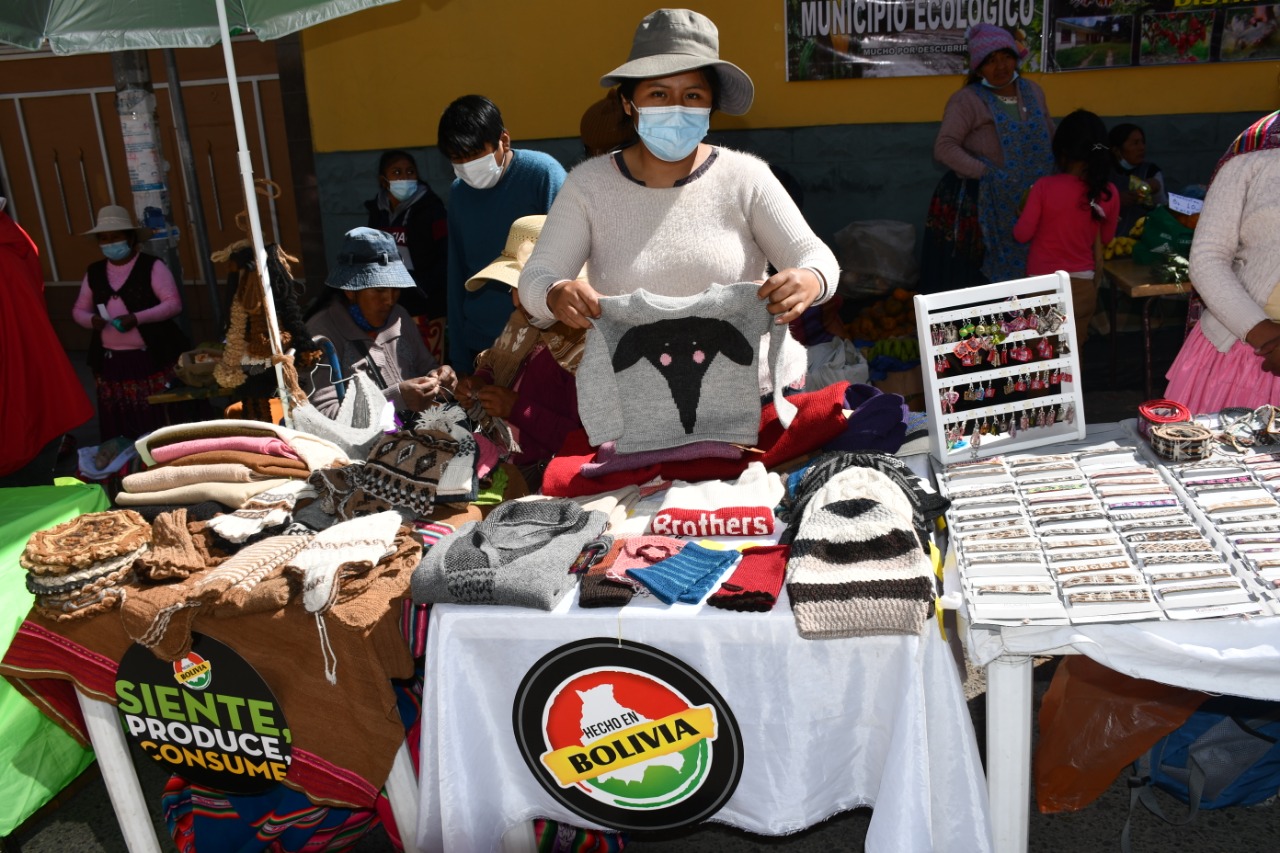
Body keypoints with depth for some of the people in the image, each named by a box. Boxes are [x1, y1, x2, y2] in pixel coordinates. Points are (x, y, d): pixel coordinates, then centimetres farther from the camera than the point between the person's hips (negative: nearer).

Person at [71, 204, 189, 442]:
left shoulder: (152, 266, -4)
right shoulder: (94, 272, 11)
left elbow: (174, 304, -10)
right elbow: (79, 309, 18)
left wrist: (136, 318, -21)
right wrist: (92, 320, -7)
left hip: (153, 358, -4)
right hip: (110, 362, 4)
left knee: (160, 419, -3)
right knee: (120, 424, 4)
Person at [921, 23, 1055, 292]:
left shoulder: (1034, 92, 12)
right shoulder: (967, 100, -9)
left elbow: (1051, 139, 21)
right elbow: (944, 148, -20)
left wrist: (1050, 177, 7)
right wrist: (987, 174, -27)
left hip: (1026, 204, 6)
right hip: (972, 205, -5)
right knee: (965, 283, -3)